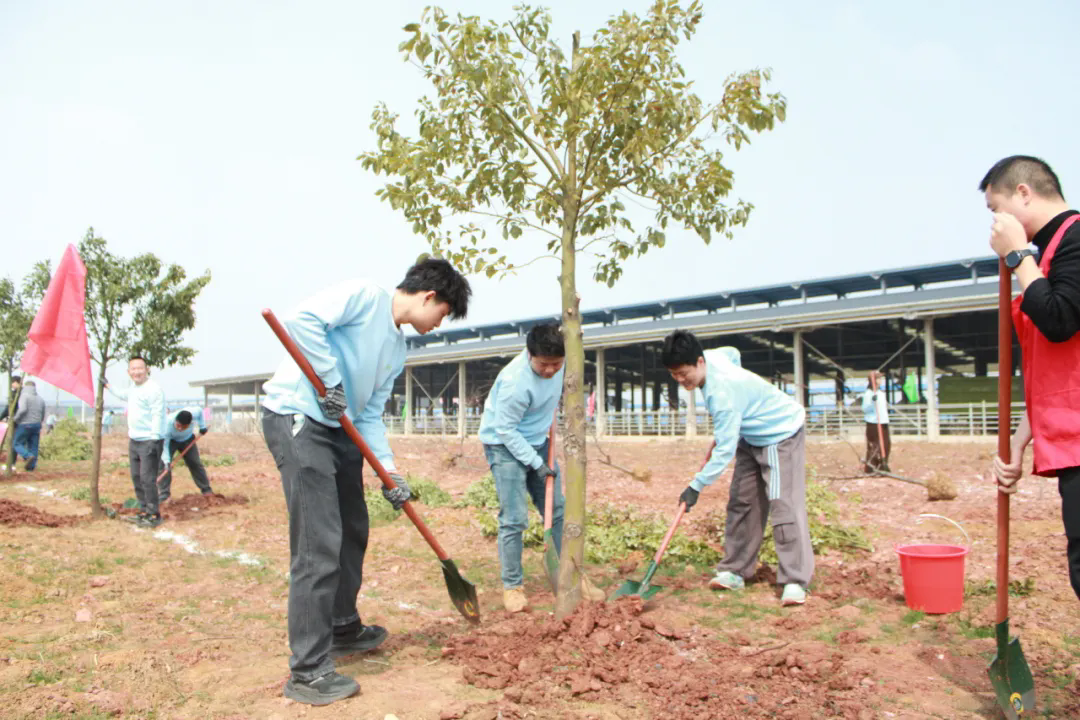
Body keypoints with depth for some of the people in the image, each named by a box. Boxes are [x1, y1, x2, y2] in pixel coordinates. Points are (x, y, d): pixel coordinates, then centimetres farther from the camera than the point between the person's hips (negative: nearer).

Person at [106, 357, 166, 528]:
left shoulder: (153, 389, -17)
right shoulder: (133, 387, 13)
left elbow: (158, 416, -21)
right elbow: (123, 395, 39)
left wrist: (154, 441, -24)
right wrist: (108, 387, 48)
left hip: (149, 441, -10)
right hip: (134, 440, 10)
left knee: (147, 479, -11)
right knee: (136, 478, 13)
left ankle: (154, 515, -2)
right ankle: (144, 511, 24)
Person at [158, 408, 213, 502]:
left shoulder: (194, 413, -35)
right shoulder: (168, 424, -41)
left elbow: (200, 412, -8)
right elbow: (164, 445, -36)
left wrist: (202, 426, -5)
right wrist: (166, 461, -46)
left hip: (187, 439, 3)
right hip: (170, 440, -3)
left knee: (195, 463, -1)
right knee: (163, 464, -19)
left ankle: (206, 489, 10)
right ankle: (164, 495, -14)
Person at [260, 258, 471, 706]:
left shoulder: (397, 349, 15)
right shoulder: (363, 295, -9)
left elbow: (370, 414, 13)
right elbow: (302, 320, -22)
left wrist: (390, 472, 4)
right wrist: (331, 379, -19)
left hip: (339, 429, 10)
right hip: (297, 418, -10)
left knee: (352, 532, 17)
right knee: (319, 544, -11)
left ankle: (343, 631, 36)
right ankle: (308, 671, -2)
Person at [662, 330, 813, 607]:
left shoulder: (722, 392, -36)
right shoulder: (710, 357, -11)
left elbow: (724, 449, -33)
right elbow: (733, 353, 15)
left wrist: (697, 486, -27)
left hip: (781, 435, -10)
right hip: (752, 436, 10)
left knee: (784, 506, -17)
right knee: (741, 503, 6)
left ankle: (795, 581, -14)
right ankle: (734, 571, 12)